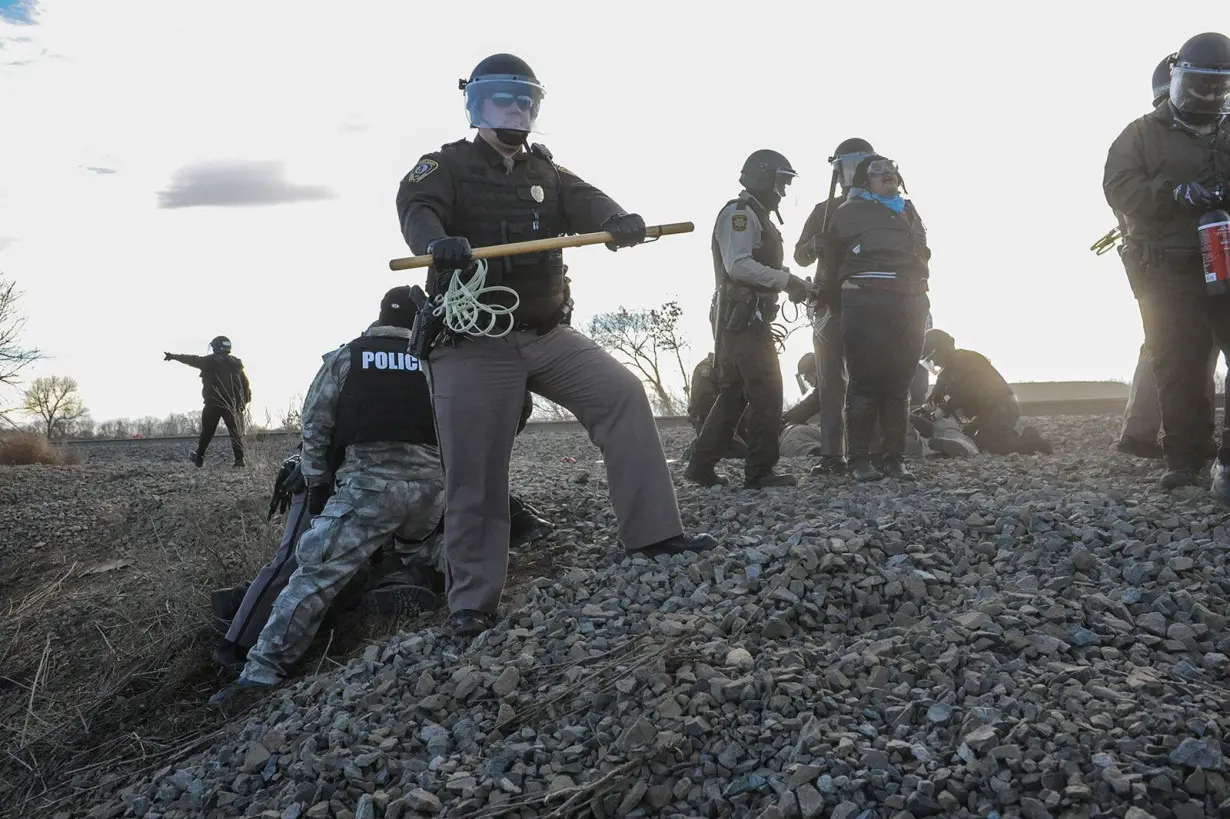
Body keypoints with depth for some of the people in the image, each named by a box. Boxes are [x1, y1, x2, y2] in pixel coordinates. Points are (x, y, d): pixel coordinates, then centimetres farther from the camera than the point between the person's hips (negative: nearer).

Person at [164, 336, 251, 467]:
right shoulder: (236, 363, 9)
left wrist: (173, 356, 7)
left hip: (213, 403, -2)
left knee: (207, 432, 12)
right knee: (236, 432, 2)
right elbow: (246, 383, 9)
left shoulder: (210, 361, -2)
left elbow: (192, 360, -1)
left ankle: (199, 457, 18)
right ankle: (239, 459, -8)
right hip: (233, 404, 2)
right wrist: (246, 400, 14)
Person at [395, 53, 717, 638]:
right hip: (473, 346, -4)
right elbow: (417, 210, -18)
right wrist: (437, 242, -43)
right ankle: (472, 602, 10)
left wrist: (618, 220, -29)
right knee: (475, 478, -3)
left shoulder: (547, 172, 16)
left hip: (546, 335, 5)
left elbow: (586, 202, -4)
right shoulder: (446, 165, 2)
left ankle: (652, 533, -6)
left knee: (624, 396, -11)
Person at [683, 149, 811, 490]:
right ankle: (759, 471, -3)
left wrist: (789, 282, 7)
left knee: (734, 393, 11)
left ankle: (701, 466, 13)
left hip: (744, 318, 11)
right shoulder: (740, 212, -10)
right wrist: (786, 279, -19)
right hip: (743, 317, -11)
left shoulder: (757, 216, 23)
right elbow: (739, 266, -22)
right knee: (766, 392, -8)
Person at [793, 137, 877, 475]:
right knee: (831, 381, -2)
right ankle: (832, 455, -2)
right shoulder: (825, 211, 14)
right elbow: (801, 256, 9)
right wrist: (816, 244, -13)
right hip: (832, 305, 1)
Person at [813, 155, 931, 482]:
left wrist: (920, 301, 20)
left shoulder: (909, 212, 23)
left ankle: (895, 460, 10)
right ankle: (859, 461, -2)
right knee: (865, 383, -6)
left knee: (899, 384, 6)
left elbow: (922, 256, 28)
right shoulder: (850, 212, 6)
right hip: (866, 305, -5)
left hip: (909, 307, 6)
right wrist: (834, 299, 9)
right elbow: (831, 259, 8)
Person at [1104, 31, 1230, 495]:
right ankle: (1185, 460, 1)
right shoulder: (1144, 133, 8)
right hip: (1169, 271, -3)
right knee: (1177, 367, -3)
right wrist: (1175, 192, -21)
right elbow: (1118, 188, -6)